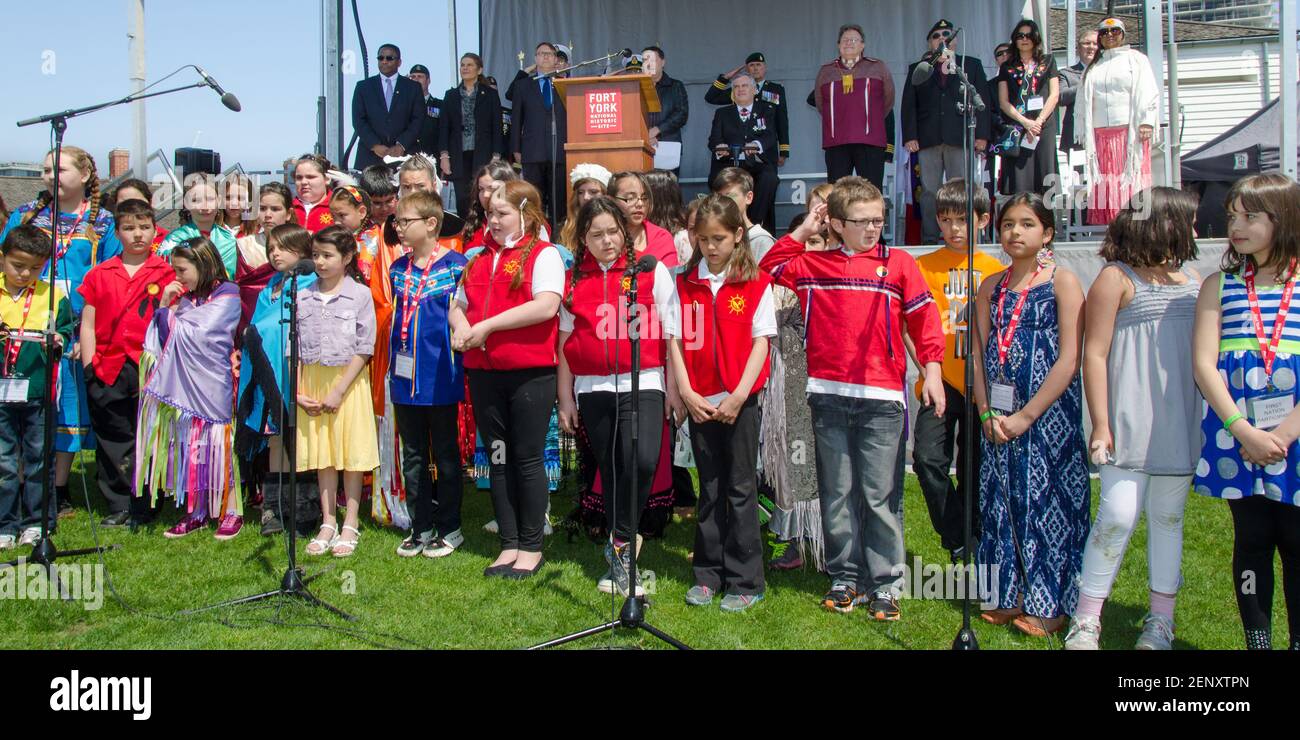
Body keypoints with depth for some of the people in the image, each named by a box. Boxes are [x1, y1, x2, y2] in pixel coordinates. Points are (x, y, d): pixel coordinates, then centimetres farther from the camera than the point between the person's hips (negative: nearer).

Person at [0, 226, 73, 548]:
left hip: (38, 392, 0)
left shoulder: (53, 296, 4)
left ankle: (37, 522, 20)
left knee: (38, 458, 8)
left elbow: (67, 333, 10)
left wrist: (58, 341, -12)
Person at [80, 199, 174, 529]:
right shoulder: (99, 274, 9)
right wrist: (89, 366, 1)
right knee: (111, 440, 8)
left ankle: (142, 506, 12)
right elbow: (87, 323, 8)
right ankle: (119, 506, 17)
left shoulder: (166, 273, 3)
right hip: (107, 373, 3)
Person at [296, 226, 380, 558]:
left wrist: (339, 391, -13)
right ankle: (328, 523, 19)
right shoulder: (303, 296, 5)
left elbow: (364, 348, -9)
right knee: (322, 455, 9)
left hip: (348, 380, -3)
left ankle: (350, 525, 12)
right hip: (312, 381, 4)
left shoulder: (360, 294, -5)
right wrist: (297, 392, -3)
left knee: (351, 454, 2)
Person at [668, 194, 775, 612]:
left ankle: (745, 582, 10)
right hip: (699, 402, 3)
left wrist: (739, 396, -12)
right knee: (710, 489, 11)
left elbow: (761, 342, -5)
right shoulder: (684, 283, 5)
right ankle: (708, 574, 20)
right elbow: (675, 341, 4)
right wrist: (686, 393, -6)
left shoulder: (756, 283, -2)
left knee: (740, 489, 2)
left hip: (740, 401, -3)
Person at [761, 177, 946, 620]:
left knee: (881, 495, 0)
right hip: (829, 396, 2)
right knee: (836, 493, 8)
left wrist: (932, 370, -4)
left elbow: (924, 317, 4)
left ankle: (885, 583, 10)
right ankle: (846, 578, 19)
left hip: (882, 398, -2)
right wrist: (802, 231, 10)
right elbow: (769, 267, 18)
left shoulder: (898, 263, 5)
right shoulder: (813, 265, 11)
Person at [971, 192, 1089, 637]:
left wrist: (1026, 416, -15)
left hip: (1048, 411, -5)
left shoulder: (1062, 281, -4)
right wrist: (987, 412, -6)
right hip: (997, 414, 5)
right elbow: (979, 354, 7)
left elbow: (1069, 360, -12)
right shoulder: (991, 286, 10)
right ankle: (1007, 595, 21)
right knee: (1000, 499, 8)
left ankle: (1050, 603, 14)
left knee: (1047, 499, 1)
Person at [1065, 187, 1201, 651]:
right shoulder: (1116, 277, -4)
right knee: (1119, 515, -10)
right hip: (1131, 421, -6)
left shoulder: (1191, 278, 15)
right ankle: (1086, 619, 3)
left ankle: (1160, 620, 20)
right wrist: (1100, 424, -13)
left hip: (1181, 421, 6)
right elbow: (1094, 354, -8)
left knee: (1169, 517, 10)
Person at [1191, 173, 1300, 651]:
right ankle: (1257, 641, 17)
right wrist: (1244, 431, -12)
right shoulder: (1220, 285, 7)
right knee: (1252, 542, 7)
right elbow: (1203, 364, -2)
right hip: (1236, 438, 1)